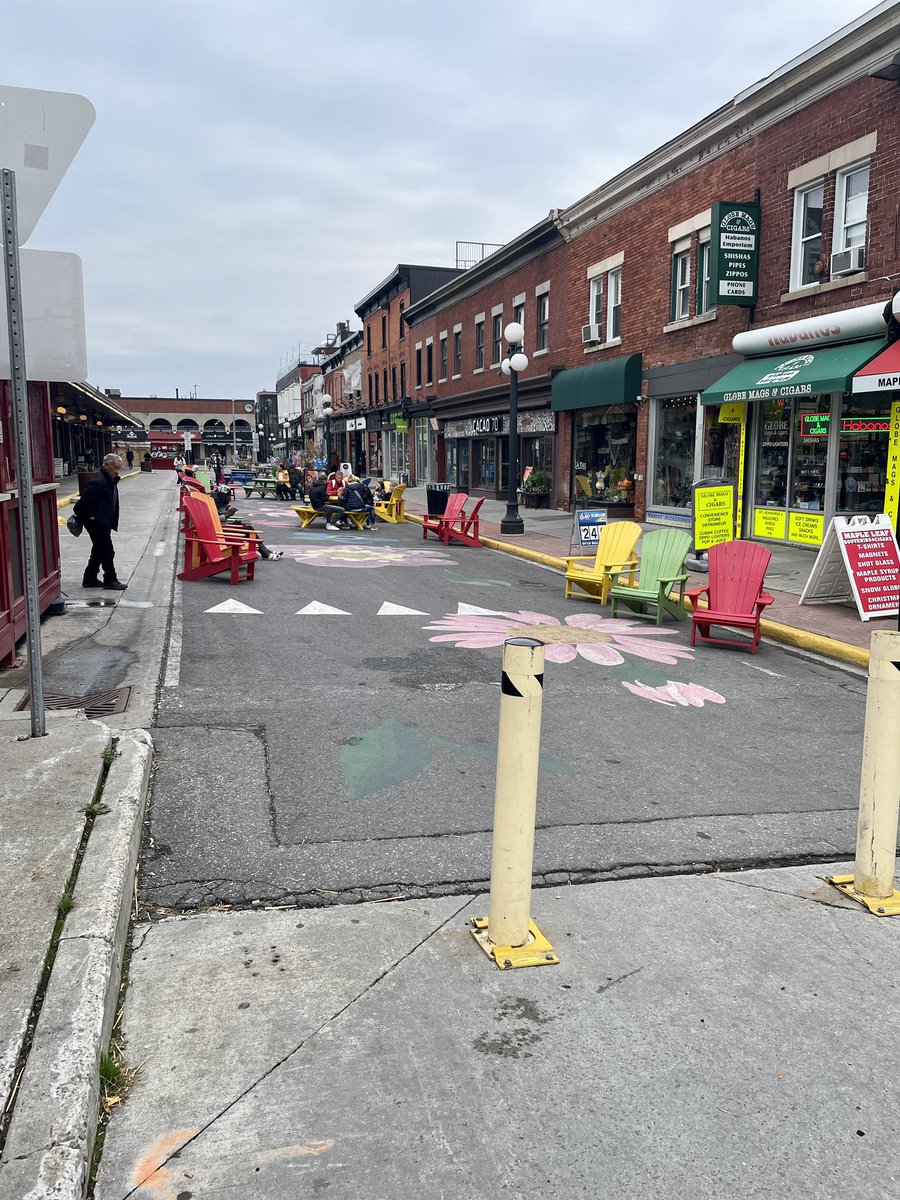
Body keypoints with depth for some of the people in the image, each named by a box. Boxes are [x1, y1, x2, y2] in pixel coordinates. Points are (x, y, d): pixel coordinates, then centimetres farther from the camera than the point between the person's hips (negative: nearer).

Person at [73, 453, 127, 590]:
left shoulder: (112, 482, 9)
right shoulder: (99, 483, -22)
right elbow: (84, 501, -22)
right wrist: (82, 516, -11)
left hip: (104, 523, 10)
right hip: (97, 523, -10)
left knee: (99, 551, 16)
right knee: (107, 552, -4)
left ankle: (89, 579, 25)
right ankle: (110, 580, 5)